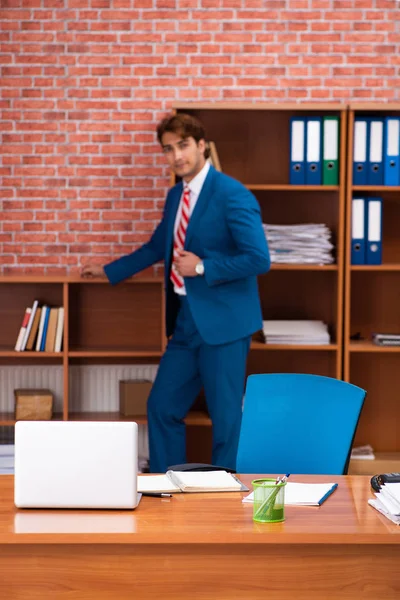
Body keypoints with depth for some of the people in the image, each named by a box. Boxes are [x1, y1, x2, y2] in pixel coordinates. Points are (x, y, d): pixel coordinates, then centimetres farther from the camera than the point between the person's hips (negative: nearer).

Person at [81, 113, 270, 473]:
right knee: (162, 406, 13)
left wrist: (202, 267, -19)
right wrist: (108, 270, 35)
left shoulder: (232, 195, -14)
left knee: (226, 417, 0)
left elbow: (259, 259, -20)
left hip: (222, 322, -8)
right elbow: (157, 247, 27)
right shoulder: (176, 195, 11)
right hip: (187, 320, 8)